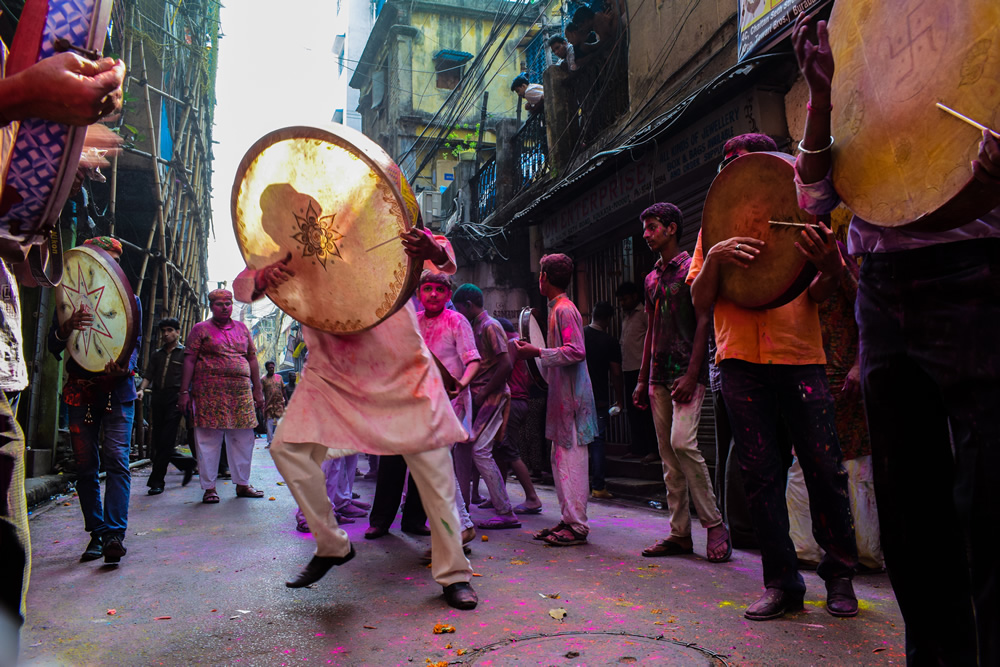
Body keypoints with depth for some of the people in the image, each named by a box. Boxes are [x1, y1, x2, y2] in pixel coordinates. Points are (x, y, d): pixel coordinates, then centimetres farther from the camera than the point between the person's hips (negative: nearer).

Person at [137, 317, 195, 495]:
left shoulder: (184, 353, 6)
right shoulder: (156, 355, 20)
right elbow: (148, 376, 12)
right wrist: (142, 390, -8)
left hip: (174, 400, -5)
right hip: (158, 399, 5)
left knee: (165, 442, -9)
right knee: (159, 442, 5)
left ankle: (156, 482, -4)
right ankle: (187, 463, 26)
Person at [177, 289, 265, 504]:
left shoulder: (242, 328, 17)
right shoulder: (201, 329, 6)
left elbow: (252, 359, 16)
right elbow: (190, 360, 0)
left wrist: (258, 390, 11)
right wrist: (184, 392, -7)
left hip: (241, 390, 4)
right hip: (210, 391, -3)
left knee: (243, 439, 5)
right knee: (209, 439, -1)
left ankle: (242, 484, 15)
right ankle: (209, 488, 7)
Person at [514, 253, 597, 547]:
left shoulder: (564, 309, -12)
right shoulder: (557, 308, 18)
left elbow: (576, 352, -21)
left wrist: (538, 352, -18)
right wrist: (534, 351, 21)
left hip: (570, 396, -10)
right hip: (562, 394, 10)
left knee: (571, 461, -6)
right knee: (560, 460, 13)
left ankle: (577, 527, 0)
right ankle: (569, 519, 20)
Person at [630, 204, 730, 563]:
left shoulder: (692, 268, -1)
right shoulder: (652, 278, 19)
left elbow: (703, 322, -9)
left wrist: (692, 374, -18)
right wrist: (642, 380, 15)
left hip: (686, 372, -7)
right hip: (659, 375, 7)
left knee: (682, 442, -19)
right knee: (668, 455, 5)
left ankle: (715, 525, -5)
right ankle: (680, 533, 11)